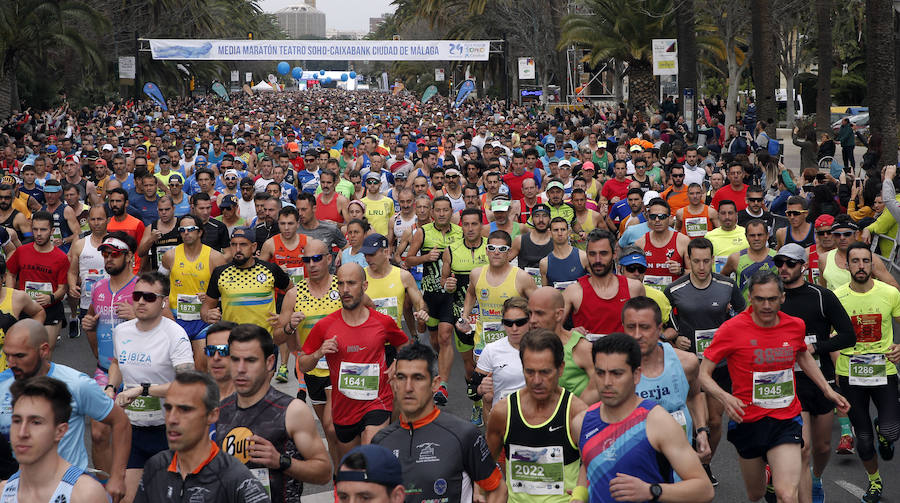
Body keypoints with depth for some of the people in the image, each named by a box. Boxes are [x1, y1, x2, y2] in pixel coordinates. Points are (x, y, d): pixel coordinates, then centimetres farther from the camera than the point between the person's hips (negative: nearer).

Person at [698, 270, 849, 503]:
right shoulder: (732, 329, -13)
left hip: (786, 420, 1)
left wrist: (827, 390, 22)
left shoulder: (796, 326, -1)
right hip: (748, 421, -1)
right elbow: (703, 374, -11)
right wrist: (725, 397, -29)